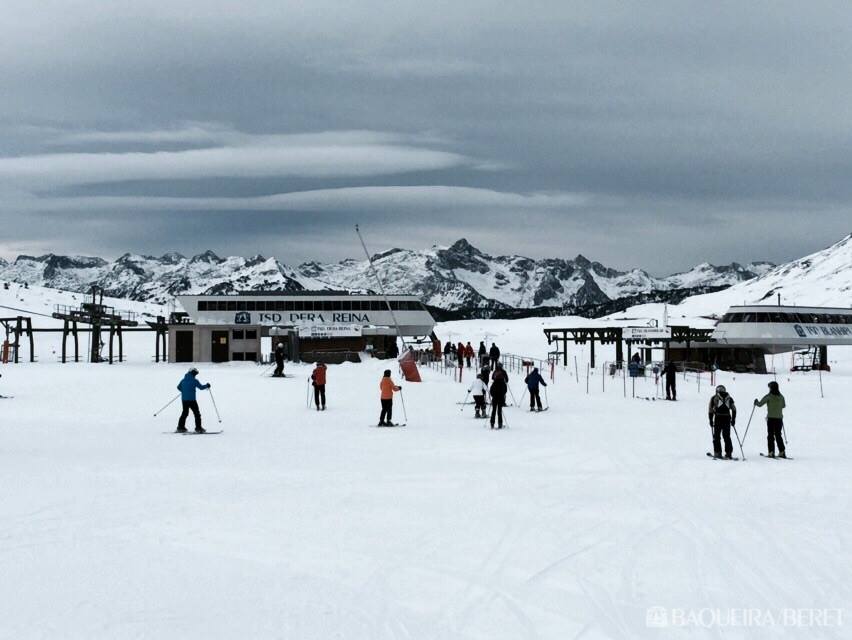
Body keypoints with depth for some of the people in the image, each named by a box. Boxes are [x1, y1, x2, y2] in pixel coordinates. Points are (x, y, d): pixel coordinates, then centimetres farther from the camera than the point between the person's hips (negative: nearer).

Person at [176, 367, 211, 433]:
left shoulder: (183, 380, 9)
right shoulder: (194, 380, -11)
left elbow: (178, 387, 19)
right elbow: (201, 387, -9)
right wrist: (207, 385, 9)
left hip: (184, 399, 7)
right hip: (191, 399, -7)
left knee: (185, 413, 18)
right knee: (197, 413, 1)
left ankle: (181, 427, 17)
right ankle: (198, 428, -1)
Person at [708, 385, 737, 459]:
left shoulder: (714, 398, 10)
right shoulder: (729, 398, 16)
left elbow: (710, 410, 5)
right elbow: (734, 409, 11)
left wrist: (711, 420, 10)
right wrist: (733, 419, 17)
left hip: (718, 418, -2)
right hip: (727, 419, 2)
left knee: (716, 436, 8)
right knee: (727, 436, 11)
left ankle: (717, 453, 2)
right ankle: (728, 453, 7)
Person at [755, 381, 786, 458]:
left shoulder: (769, 396, -10)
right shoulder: (781, 397, 4)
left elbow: (760, 404, -8)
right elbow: (784, 406, 20)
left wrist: (756, 402, 13)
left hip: (771, 418, -4)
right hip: (779, 418, 4)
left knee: (770, 435, 2)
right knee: (778, 435, 13)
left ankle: (771, 452, -4)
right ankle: (782, 452, 10)